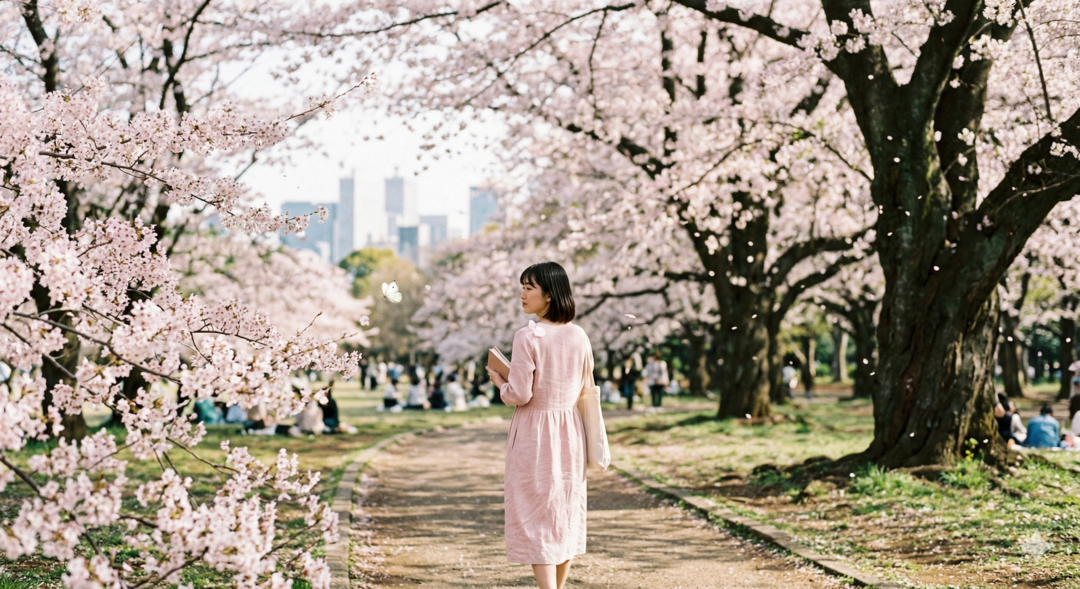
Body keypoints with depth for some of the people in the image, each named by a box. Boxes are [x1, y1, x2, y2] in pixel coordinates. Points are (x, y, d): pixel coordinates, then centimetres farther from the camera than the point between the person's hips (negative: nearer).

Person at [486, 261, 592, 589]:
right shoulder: (579, 336, 3)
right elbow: (585, 390, 10)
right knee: (566, 511, 16)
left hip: (535, 431, -6)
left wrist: (498, 380, 2)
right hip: (570, 429, 6)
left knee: (535, 515, 0)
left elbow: (519, 395, -17)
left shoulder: (528, 337, -16)